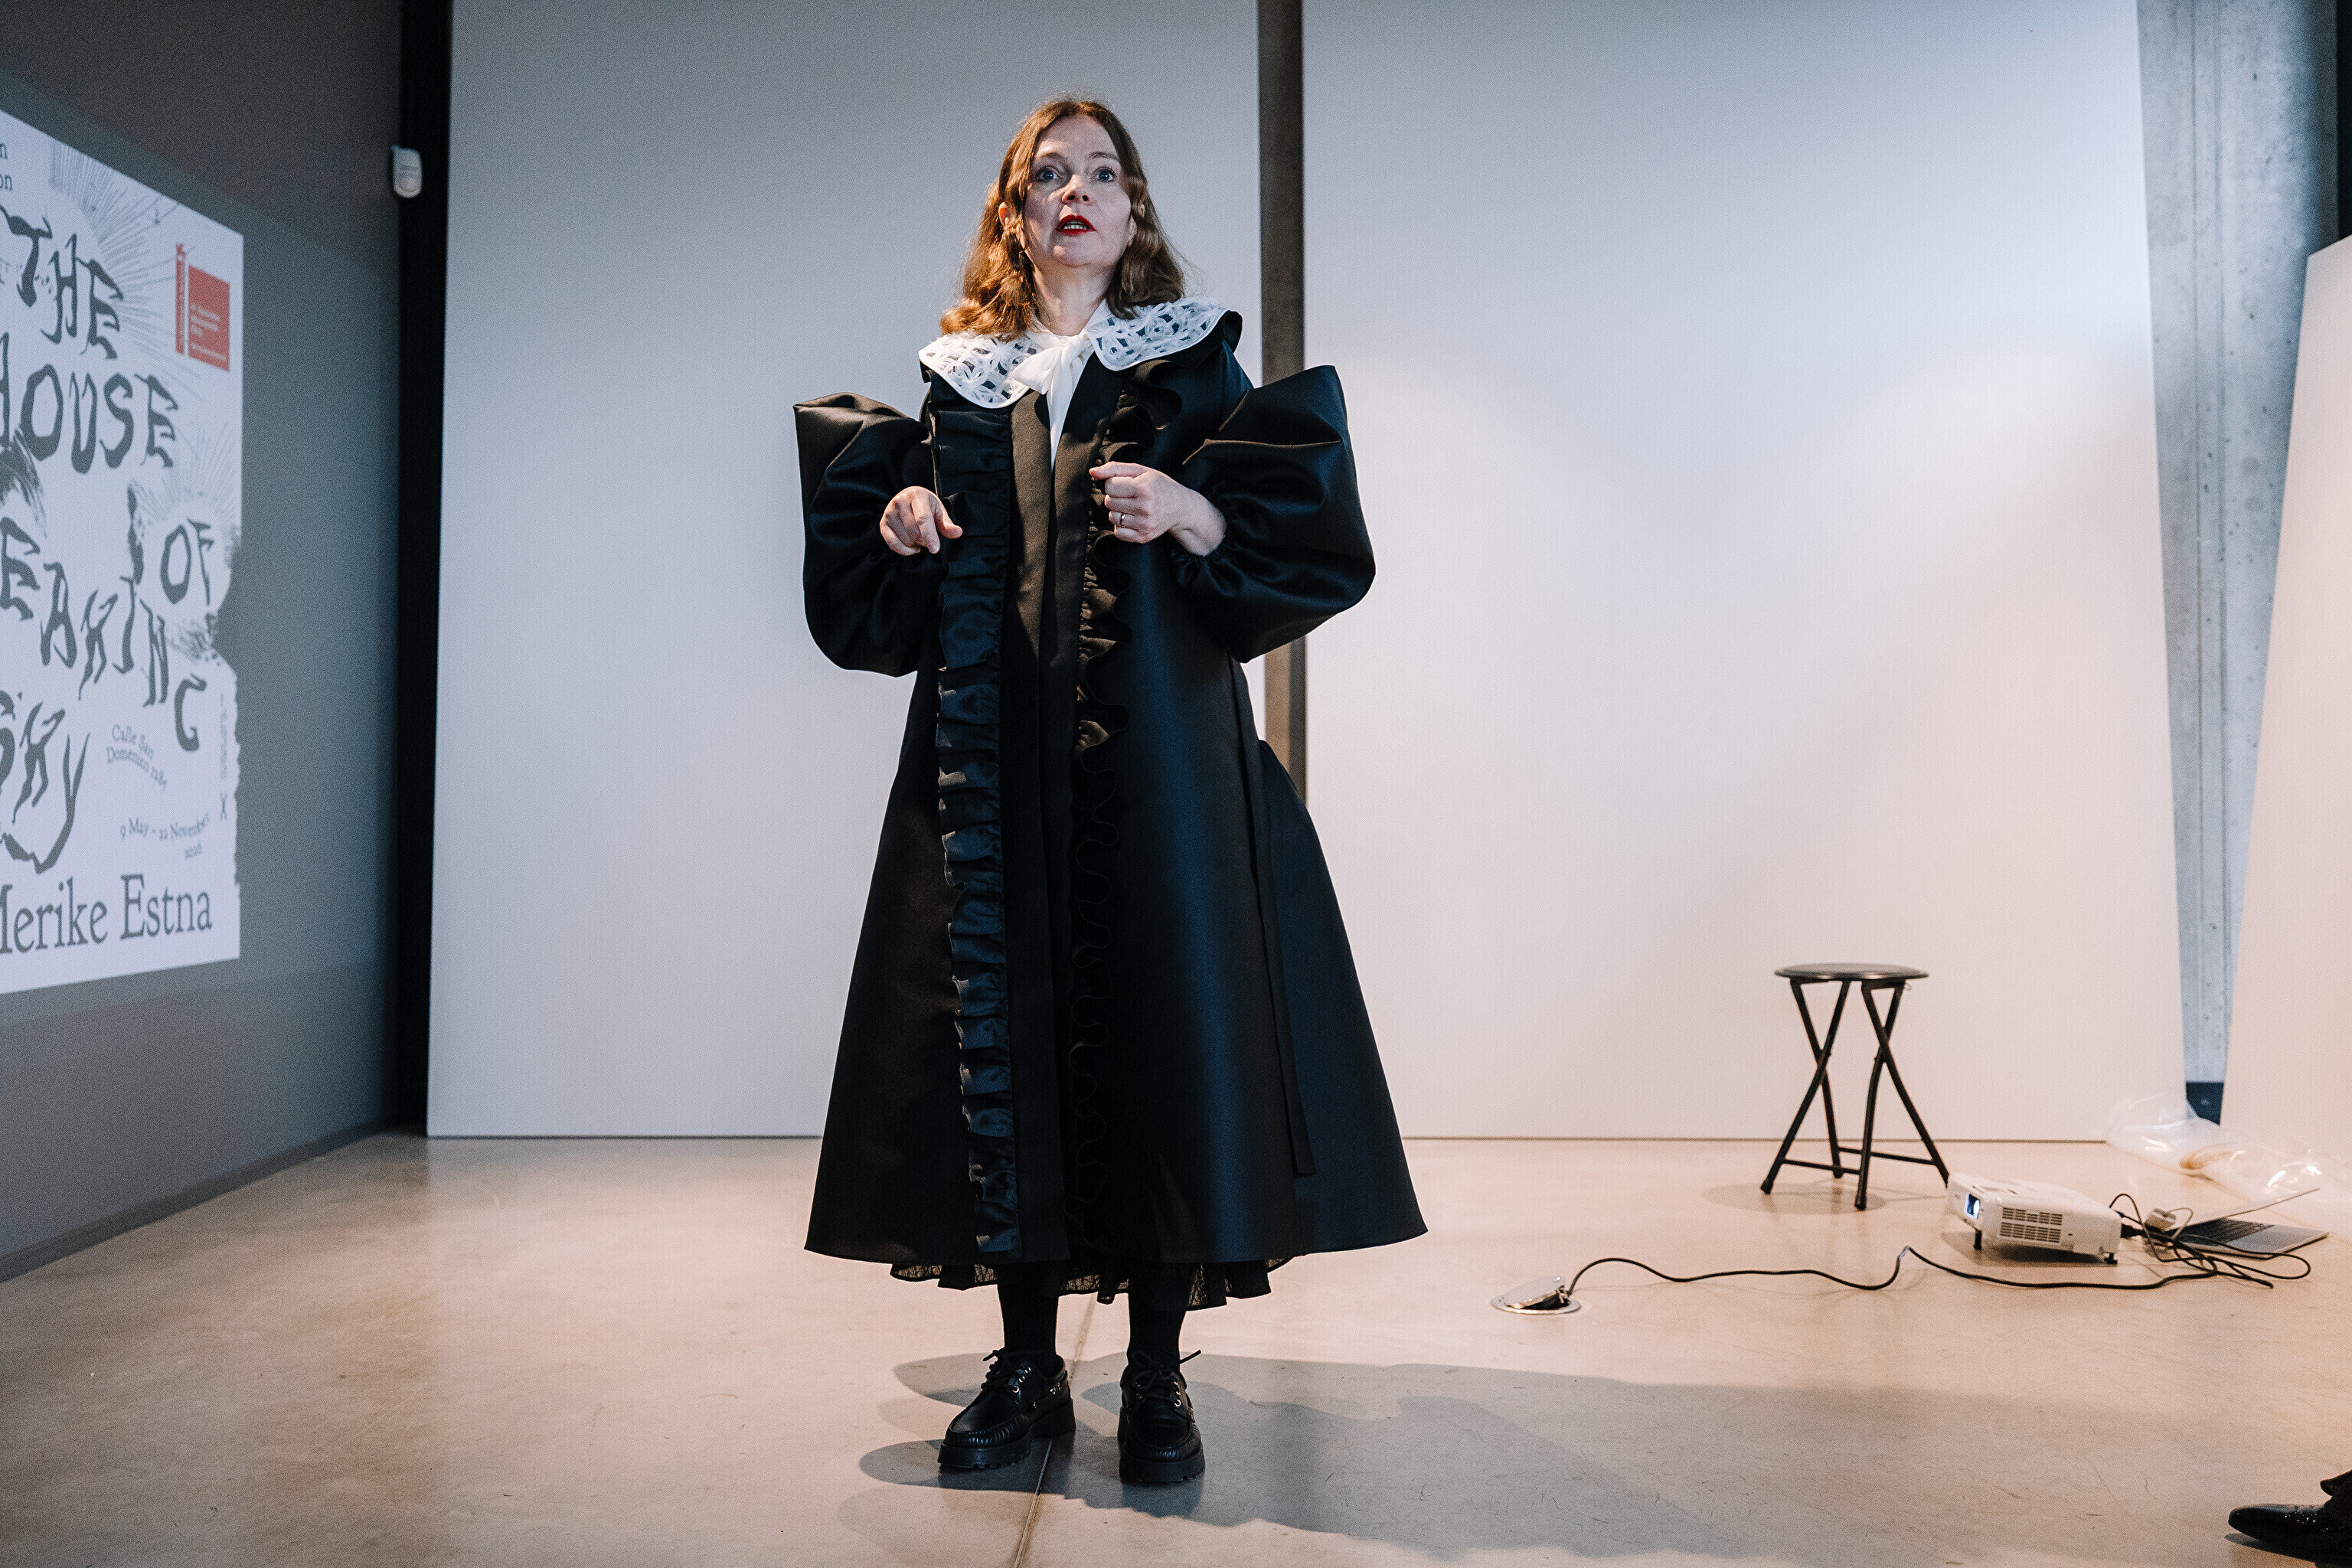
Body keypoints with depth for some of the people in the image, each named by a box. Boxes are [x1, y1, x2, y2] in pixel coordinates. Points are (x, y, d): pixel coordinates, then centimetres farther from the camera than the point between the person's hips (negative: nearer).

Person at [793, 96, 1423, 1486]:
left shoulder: (1190, 362, 10)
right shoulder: (961, 380, 17)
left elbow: (1289, 529, 0)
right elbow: (892, 592, 18)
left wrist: (1188, 513, -17)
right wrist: (899, 523, -2)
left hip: (1148, 743, -2)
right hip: (990, 748, 2)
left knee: (1154, 1021, -6)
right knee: (1001, 1020, 0)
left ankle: (1158, 1376, 6)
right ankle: (1027, 1369, 12)